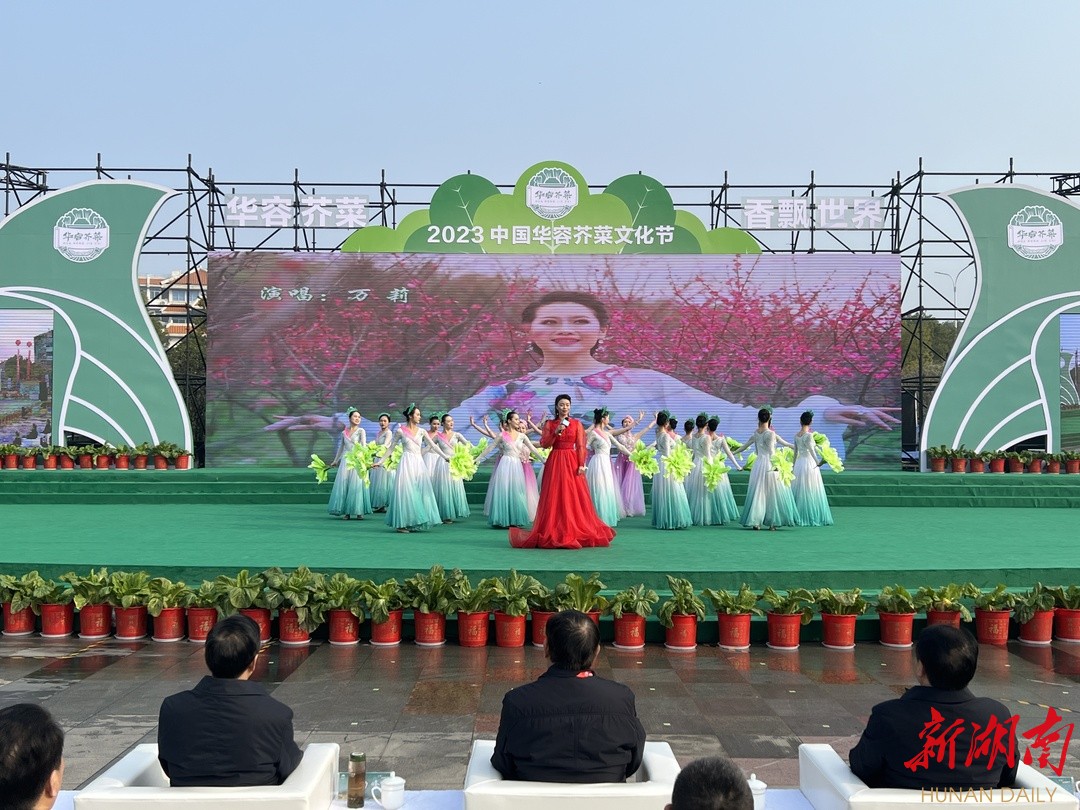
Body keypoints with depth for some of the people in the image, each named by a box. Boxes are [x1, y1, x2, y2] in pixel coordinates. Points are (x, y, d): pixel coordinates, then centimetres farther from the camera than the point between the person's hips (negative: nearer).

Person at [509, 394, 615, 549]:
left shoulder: (576, 424, 7)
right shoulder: (549, 424, 6)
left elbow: (580, 446, 1)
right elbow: (544, 444, -1)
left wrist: (581, 464, -9)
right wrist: (556, 432, -13)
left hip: (572, 462, 0)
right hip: (555, 462, 0)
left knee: (574, 497, -1)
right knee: (555, 498, -2)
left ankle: (576, 532, 7)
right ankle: (554, 533, 4)